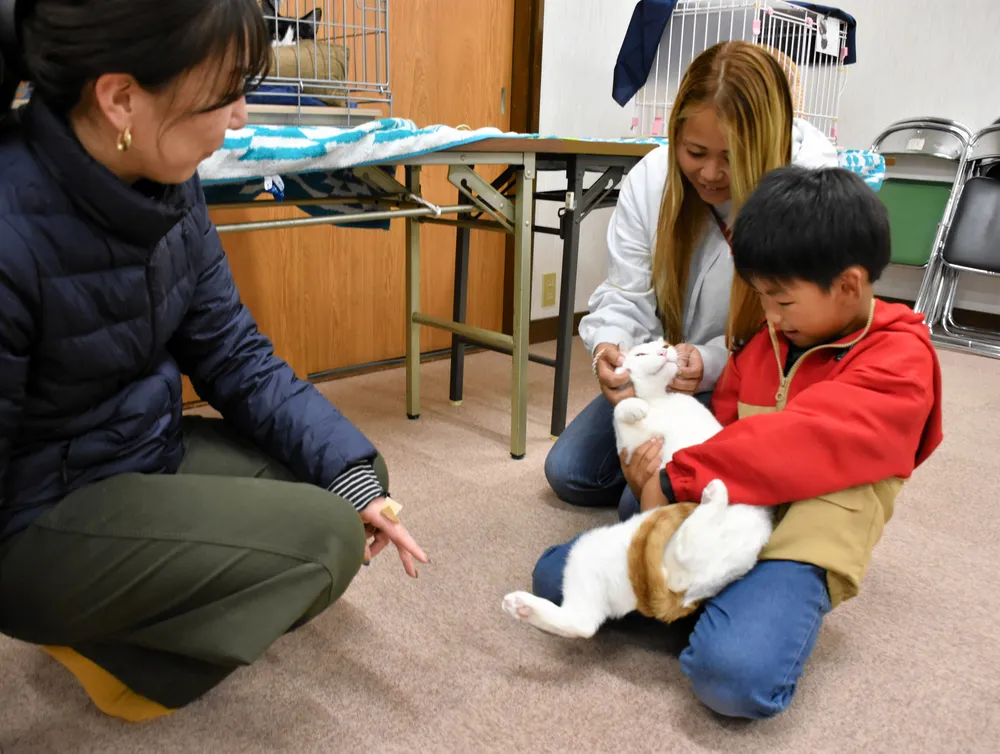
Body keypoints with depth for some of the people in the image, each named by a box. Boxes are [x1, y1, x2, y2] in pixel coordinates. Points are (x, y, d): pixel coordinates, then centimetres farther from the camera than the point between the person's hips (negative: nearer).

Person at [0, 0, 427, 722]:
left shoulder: (168, 183, -8)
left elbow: (232, 353, -1)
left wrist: (351, 469, -12)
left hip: (151, 451, 8)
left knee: (348, 474, 6)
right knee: (323, 540, -18)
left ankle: (135, 614, 9)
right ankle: (110, 643, 5)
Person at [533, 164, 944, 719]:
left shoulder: (899, 362, -8)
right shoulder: (767, 344, 16)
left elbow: (802, 442, -21)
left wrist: (677, 480, -22)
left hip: (801, 533, -6)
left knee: (734, 672, -35)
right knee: (556, 574, -5)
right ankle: (729, 604, -5)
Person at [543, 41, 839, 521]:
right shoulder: (649, 179, -11)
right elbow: (627, 297, -9)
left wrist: (711, 363, -37)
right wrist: (610, 348, -31)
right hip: (670, 373, 6)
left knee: (646, 504, -18)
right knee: (567, 473, 6)